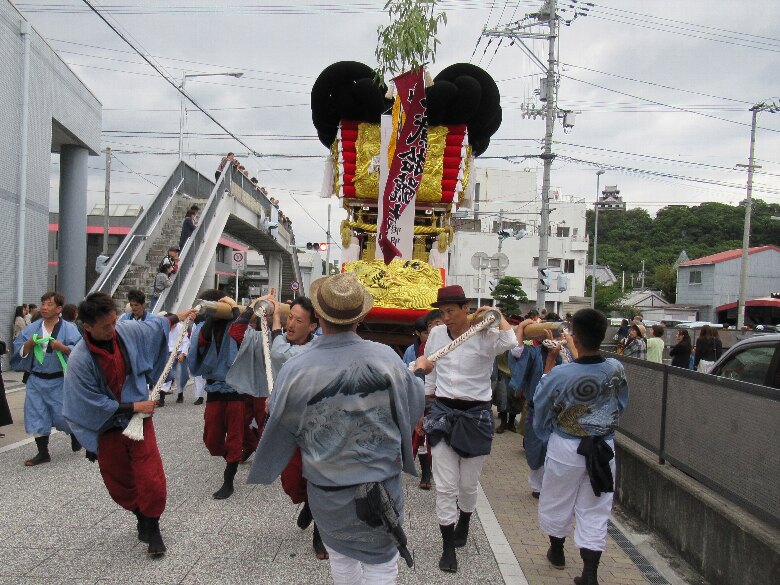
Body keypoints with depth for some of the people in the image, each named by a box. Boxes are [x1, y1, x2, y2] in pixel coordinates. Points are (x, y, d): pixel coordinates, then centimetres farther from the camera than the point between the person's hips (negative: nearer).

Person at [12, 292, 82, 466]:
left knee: (64, 417, 1)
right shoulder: (31, 329, 4)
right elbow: (20, 352, 4)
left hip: (60, 381, -4)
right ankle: (43, 453, 21)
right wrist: (29, 343, -14)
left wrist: (63, 347, -27)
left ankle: (75, 434, 34)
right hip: (37, 381, 4)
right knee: (37, 417, 7)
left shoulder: (69, 329, -8)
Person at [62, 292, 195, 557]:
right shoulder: (80, 360, -23)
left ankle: (152, 528, 18)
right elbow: (94, 404, -18)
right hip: (108, 429, -2)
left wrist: (178, 317, 25)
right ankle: (142, 517, 42)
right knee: (119, 485, 14)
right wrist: (134, 406, -14)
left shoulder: (128, 331, -12)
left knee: (152, 482, -5)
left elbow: (154, 324, 11)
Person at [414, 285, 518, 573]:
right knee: (445, 486, 1)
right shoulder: (436, 334, 0)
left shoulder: (485, 336, -12)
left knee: (468, 483, 13)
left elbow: (510, 342, -35)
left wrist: (497, 315, -18)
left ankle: (463, 524, 44)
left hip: (476, 414, -2)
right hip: (443, 412, 2)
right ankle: (448, 546, 15)